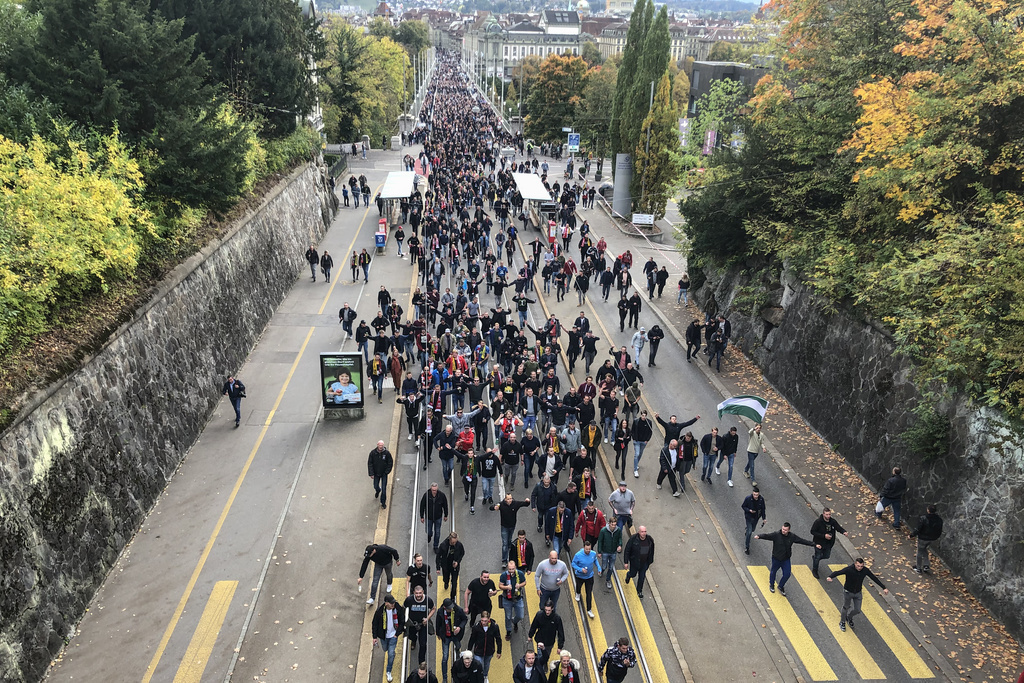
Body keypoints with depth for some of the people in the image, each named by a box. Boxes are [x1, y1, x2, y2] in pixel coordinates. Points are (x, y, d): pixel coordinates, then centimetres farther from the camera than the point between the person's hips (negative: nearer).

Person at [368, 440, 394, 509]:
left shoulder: (387, 453, -15)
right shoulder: (373, 453, -12)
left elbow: (390, 463, -4)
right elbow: (370, 463, -5)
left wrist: (387, 471, -9)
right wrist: (371, 474, -8)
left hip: (384, 473, -2)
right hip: (376, 473, 2)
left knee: (384, 488, -3)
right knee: (376, 486, 16)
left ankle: (383, 503, 12)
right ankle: (378, 491, 54)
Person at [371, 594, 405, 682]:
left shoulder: (398, 609, -20)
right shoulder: (380, 611, -21)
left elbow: (402, 622, -5)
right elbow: (375, 624, -7)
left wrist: (397, 633, -6)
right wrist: (375, 637, -5)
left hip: (393, 635, -1)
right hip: (383, 635, 1)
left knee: (391, 653, -2)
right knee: (385, 649, 23)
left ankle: (388, 672, 16)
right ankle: (387, 650, 61)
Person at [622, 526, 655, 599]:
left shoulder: (650, 540, -12)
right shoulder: (633, 539, -23)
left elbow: (651, 552, 4)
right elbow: (626, 551, -15)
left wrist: (650, 562, 10)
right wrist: (626, 562, -14)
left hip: (644, 563, 2)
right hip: (634, 562, -2)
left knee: (642, 577, 11)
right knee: (633, 574, 18)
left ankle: (639, 591, 34)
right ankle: (628, 575, 56)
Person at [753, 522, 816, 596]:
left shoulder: (792, 536, -8)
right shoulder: (776, 534, -21)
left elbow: (802, 541, -1)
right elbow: (766, 535, -34)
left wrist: (814, 544, 0)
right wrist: (759, 536, -54)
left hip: (786, 559, 3)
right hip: (776, 559, -3)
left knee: (787, 574, 6)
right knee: (773, 572, 16)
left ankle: (781, 586, 34)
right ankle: (771, 585, 43)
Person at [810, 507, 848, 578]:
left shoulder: (833, 521, -11)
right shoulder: (818, 522, -25)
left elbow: (839, 528, -12)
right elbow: (812, 531, -21)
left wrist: (844, 532, -36)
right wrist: (824, 536, -28)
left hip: (828, 543, 5)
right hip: (819, 543, -5)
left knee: (826, 556, 22)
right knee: (817, 557, 10)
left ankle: (816, 557, 52)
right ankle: (814, 571, 33)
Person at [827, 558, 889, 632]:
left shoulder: (865, 570, -18)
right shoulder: (849, 570, -31)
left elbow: (875, 578, -7)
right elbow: (838, 572, -41)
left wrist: (884, 588, -6)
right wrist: (829, 577, -60)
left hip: (858, 593, 3)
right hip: (848, 592, -3)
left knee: (857, 610, 11)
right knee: (846, 607, 15)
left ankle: (849, 617, 45)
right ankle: (842, 622, 40)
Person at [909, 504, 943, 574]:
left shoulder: (923, 518, -27)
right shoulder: (939, 520, -11)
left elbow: (918, 529, -21)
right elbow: (940, 531, 1)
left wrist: (912, 535, -5)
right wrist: (936, 537, 20)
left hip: (923, 538, -5)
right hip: (933, 539, 5)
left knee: (920, 552, 14)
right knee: (924, 549, 29)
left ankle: (918, 568, 27)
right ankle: (926, 565, 25)